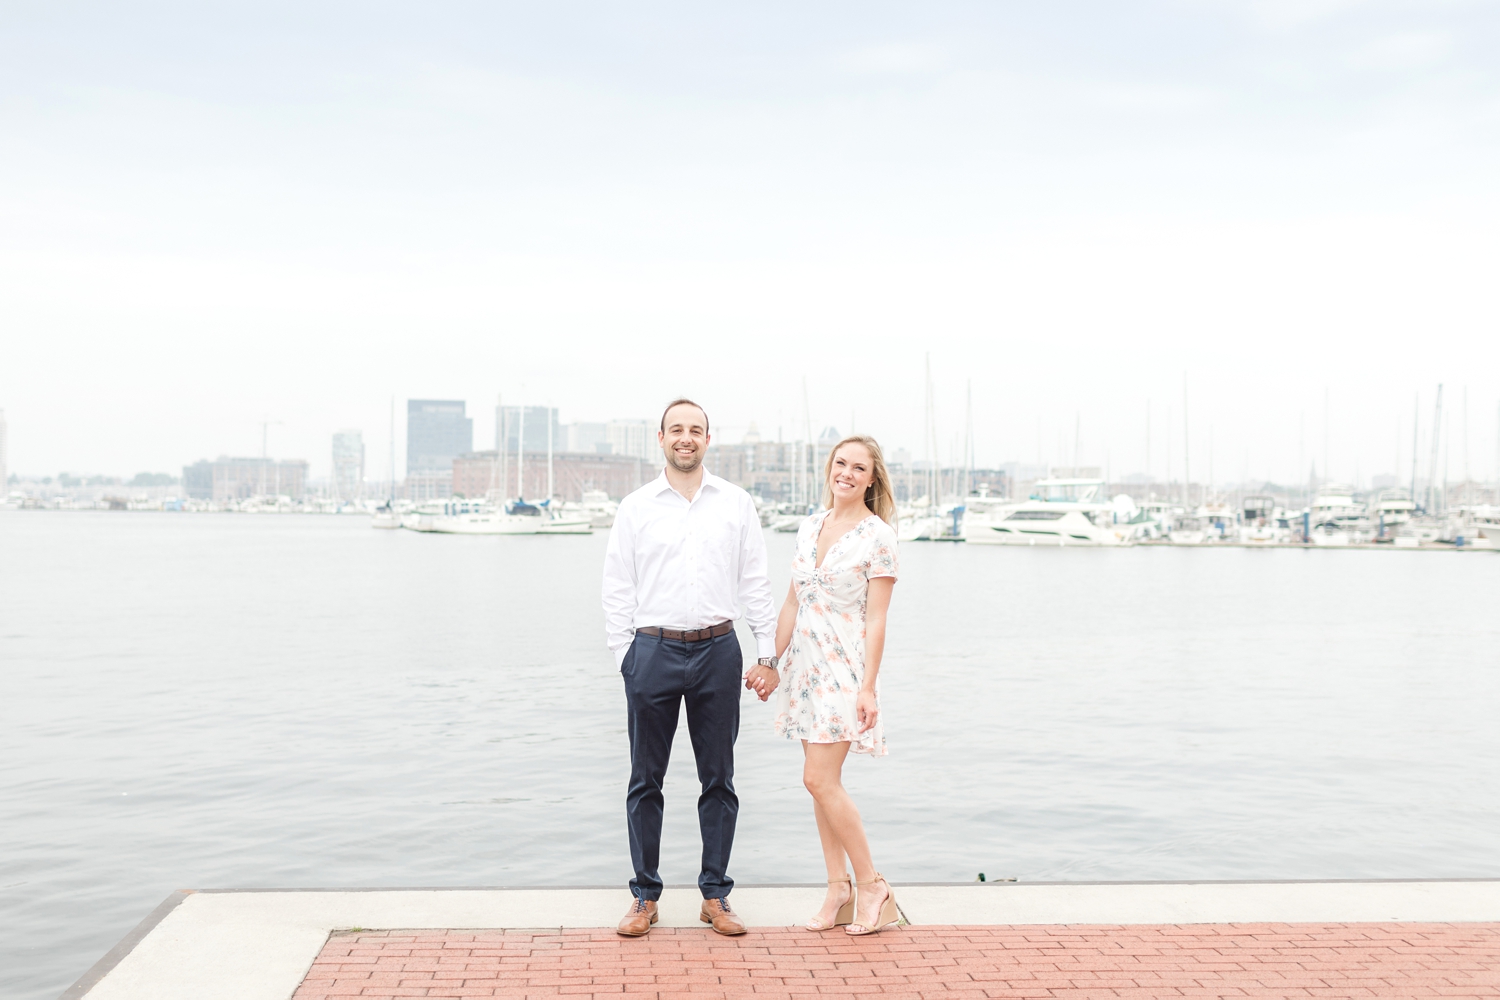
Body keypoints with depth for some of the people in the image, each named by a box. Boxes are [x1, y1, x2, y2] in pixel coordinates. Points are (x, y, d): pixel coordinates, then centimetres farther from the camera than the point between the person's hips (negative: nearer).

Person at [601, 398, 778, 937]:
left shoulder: (736, 503, 6)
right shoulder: (635, 507, 4)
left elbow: (756, 583, 8)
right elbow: (618, 590, 5)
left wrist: (768, 653, 4)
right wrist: (623, 656, -1)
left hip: (717, 651, 1)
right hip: (653, 651, 0)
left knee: (718, 779, 7)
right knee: (646, 780, 5)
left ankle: (715, 895, 17)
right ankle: (645, 896, 16)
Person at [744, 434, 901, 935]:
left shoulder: (877, 536, -8)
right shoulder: (810, 527, 10)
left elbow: (876, 620, -11)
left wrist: (868, 687, -15)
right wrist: (773, 664, 14)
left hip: (844, 668, -6)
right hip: (805, 664, 6)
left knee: (820, 779, -10)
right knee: (823, 781, 8)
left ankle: (873, 886, 3)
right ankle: (839, 889, 16)